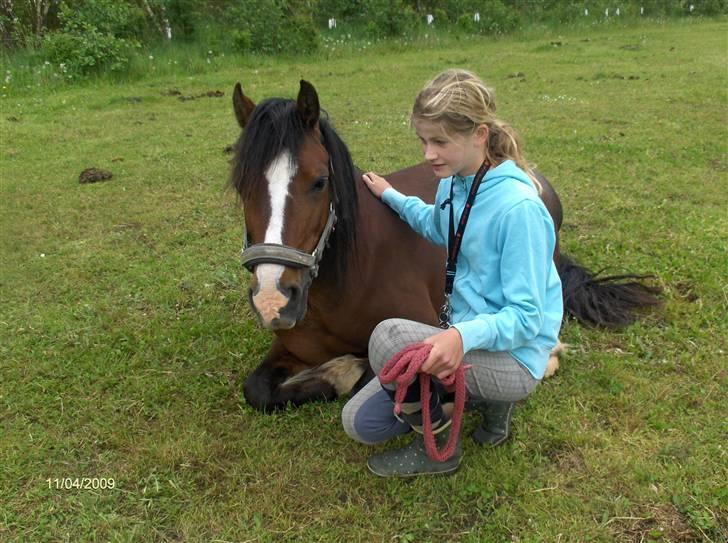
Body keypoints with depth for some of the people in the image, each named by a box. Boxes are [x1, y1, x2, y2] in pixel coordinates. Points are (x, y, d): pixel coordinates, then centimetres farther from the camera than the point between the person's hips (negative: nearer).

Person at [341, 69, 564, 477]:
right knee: (359, 422, 5)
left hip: (515, 360, -8)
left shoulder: (518, 205, -24)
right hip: (463, 339, 8)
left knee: (389, 336, -32)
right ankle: (485, 393, 16)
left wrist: (464, 334, -41)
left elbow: (526, 318, -23)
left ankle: (438, 450, -5)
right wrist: (391, 195, 26)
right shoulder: (454, 180, 0)